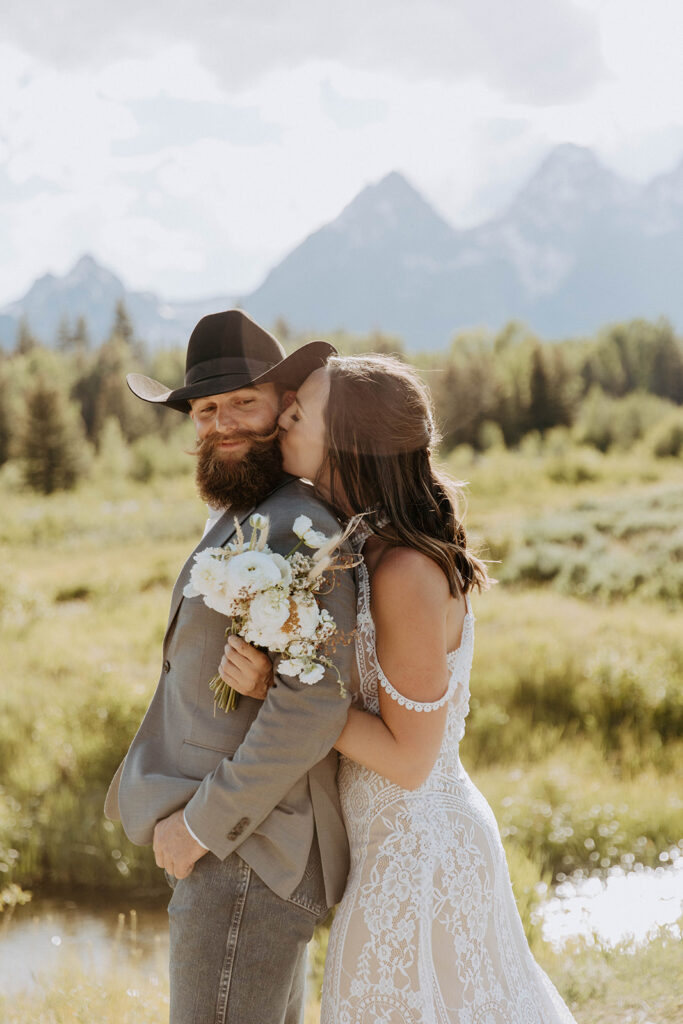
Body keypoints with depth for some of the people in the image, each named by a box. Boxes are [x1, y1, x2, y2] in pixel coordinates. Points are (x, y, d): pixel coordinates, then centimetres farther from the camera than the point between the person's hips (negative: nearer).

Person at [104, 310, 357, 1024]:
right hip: (253, 847, 10)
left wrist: (203, 824, -19)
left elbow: (314, 702, -27)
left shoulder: (300, 529, -19)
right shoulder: (238, 522, 13)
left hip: (251, 860, -10)